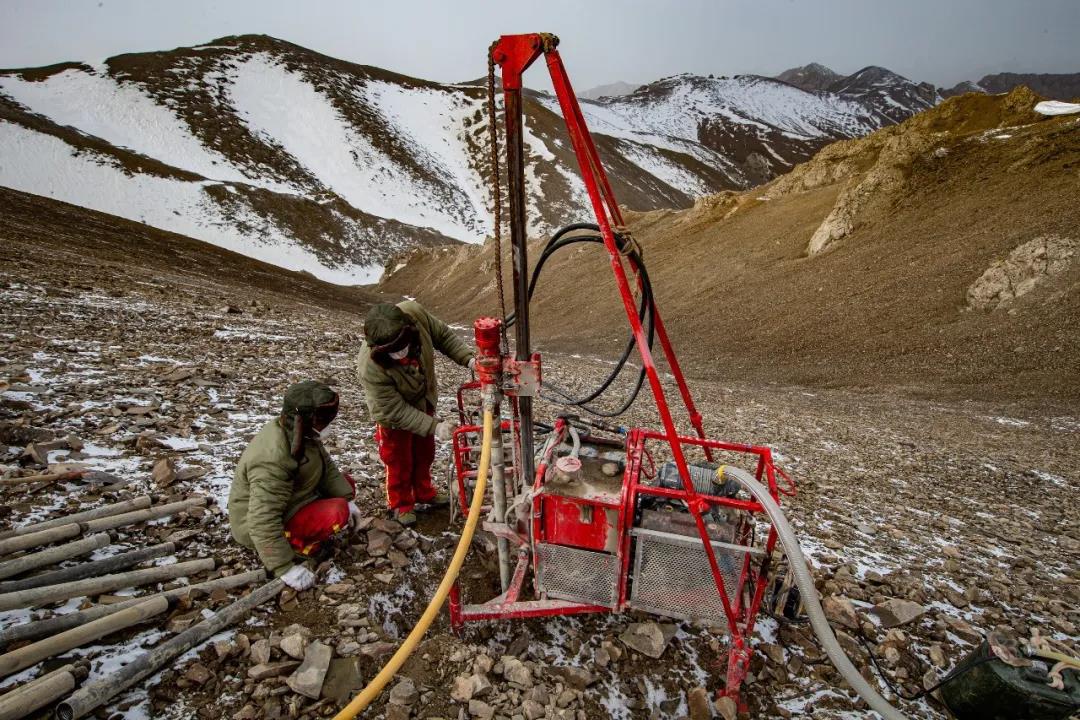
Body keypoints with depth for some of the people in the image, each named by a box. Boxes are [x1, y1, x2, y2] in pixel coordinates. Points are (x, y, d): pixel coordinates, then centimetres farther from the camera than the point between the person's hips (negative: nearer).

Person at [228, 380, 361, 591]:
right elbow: (264, 522, -36)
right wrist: (285, 568, -32)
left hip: (289, 502, 10)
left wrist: (347, 499, -8)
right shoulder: (274, 459, -36)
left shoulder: (300, 433, -7)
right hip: (263, 527, -9)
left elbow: (326, 466, 2)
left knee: (345, 483, 6)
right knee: (338, 512, -27)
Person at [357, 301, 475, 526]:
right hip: (394, 415, -5)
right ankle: (400, 504, 40)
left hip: (424, 399, 5)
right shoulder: (370, 368, -42)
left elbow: (443, 336, -14)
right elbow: (395, 410, -32)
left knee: (424, 452, 24)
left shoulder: (415, 313, -34)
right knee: (399, 461, 12)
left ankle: (424, 492, 49)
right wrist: (434, 426, -36)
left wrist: (468, 358, -26)